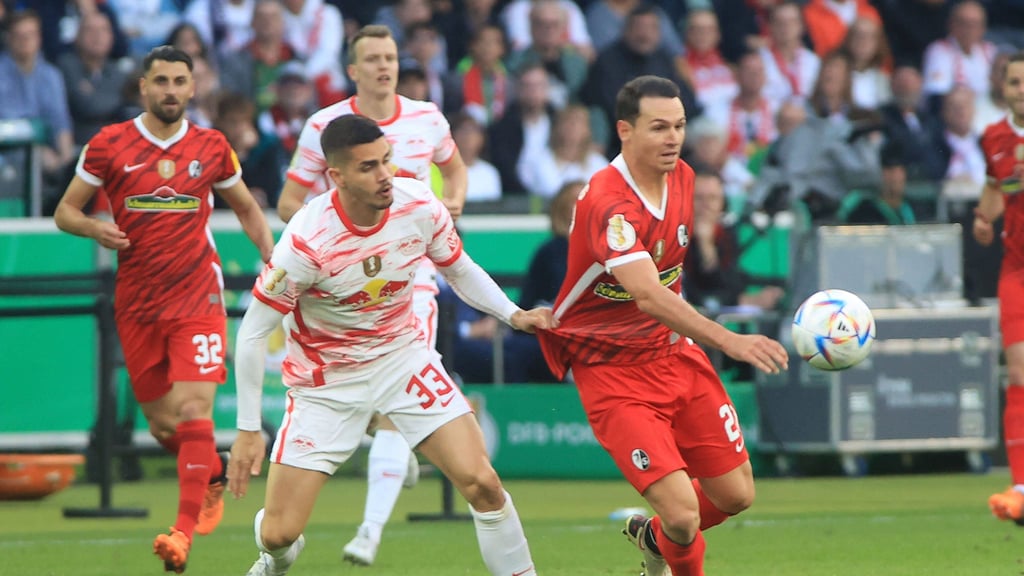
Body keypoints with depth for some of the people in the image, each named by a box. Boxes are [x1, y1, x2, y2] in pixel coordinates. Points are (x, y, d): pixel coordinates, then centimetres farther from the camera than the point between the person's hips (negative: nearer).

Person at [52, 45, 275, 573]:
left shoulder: (211, 148, 3)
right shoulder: (108, 145, 0)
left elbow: (246, 208, 18)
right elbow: (65, 211, 5)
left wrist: (272, 260, 5)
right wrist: (94, 228, -16)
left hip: (197, 296, -1)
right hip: (136, 304, 1)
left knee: (193, 407, -18)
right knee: (162, 424, 6)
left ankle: (184, 531, -21)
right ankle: (213, 476, 39)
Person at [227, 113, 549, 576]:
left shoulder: (420, 208, -15)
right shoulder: (306, 241, -27)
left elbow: (460, 270, 7)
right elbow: (252, 333, -18)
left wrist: (513, 314, -8)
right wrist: (248, 430, -17)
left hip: (403, 355, 3)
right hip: (326, 381, -3)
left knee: (481, 482, -15)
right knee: (278, 533, -3)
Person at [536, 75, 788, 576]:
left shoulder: (682, 178, 0)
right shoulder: (608, 202, -27)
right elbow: (647, 295, -40)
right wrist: (727, 340, -49)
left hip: (674, 351, 8)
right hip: (612, 369, -8)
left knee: (736, 495, 7)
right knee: (682, 512, -19)